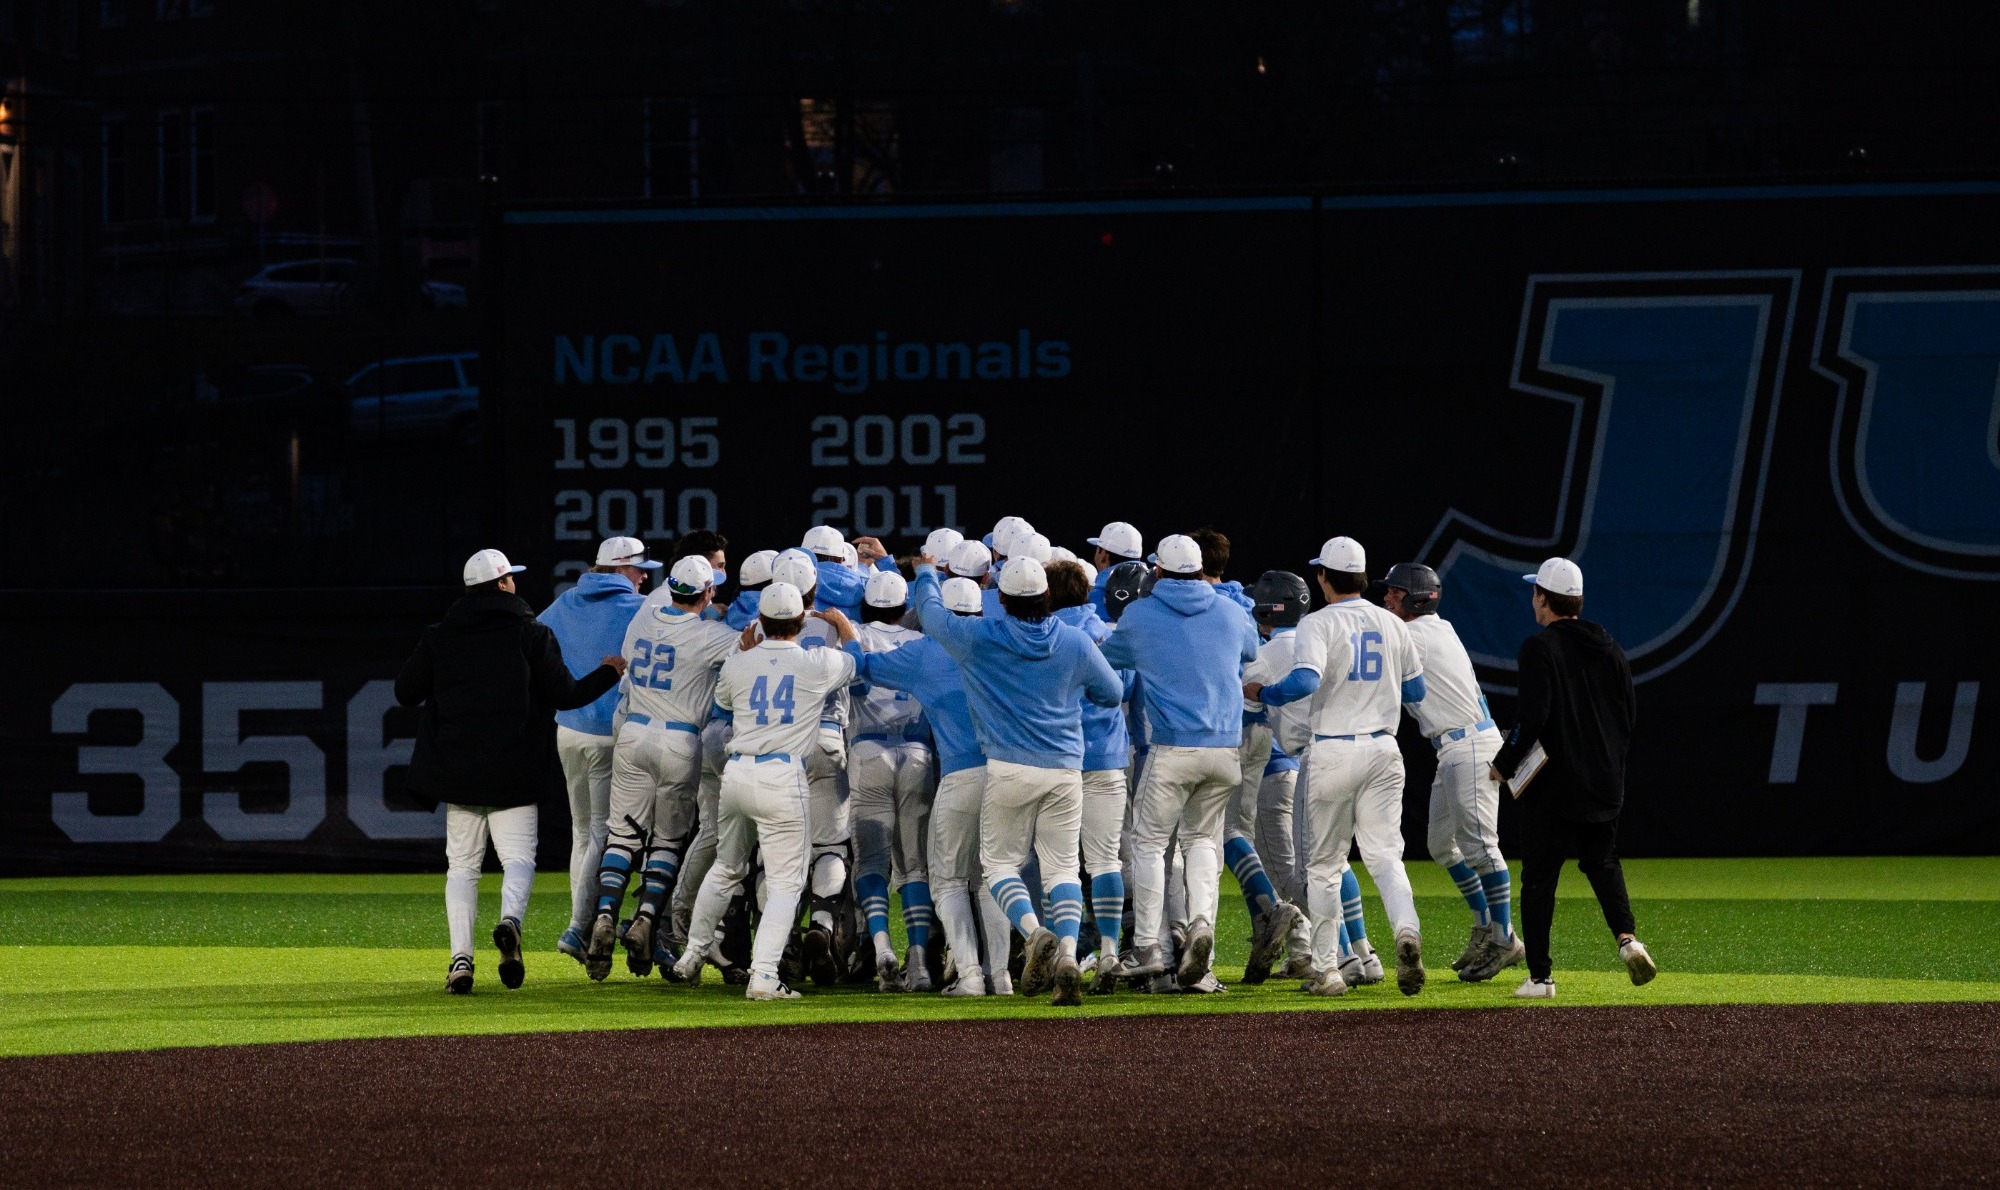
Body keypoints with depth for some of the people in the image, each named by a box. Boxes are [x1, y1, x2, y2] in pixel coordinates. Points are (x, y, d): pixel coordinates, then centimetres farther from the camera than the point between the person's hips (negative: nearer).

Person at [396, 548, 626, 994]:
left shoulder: (439, 636, 4)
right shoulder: (532, 633, -2)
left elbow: (406, 693, 6)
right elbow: (564, 694, -3)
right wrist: (610, 673, 13)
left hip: (456, 770, 2)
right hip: (515, 773, -2)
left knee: (462, 864, 8)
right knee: (518, 857, 1)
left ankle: (460, 959, -5)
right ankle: (510, 920, -31)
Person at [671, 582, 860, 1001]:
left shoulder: (737, 665, 6)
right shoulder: (818, 664, -3)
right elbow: (858, 660, 19)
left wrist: (747, 649, 33)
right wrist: (840, 620, 35)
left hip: (736, 772, 4)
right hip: (783, 775, -4)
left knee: (726, 868, 24)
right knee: (784, 882, -1)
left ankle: (693, 955, 33)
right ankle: (763, 976, -13)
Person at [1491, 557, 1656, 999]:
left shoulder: (1540, 648, -12)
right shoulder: (1608, 647, 8)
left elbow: (1533, 718, -18)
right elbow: (1630, 713, 9)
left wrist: (1505, 763, -6)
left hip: (1553, 784, -6)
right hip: (1605, 785, 6)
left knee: (1538, 876, 2)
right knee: (1602, 862, 20)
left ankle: (1540, 975, 1)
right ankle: (1626, 937, -4)